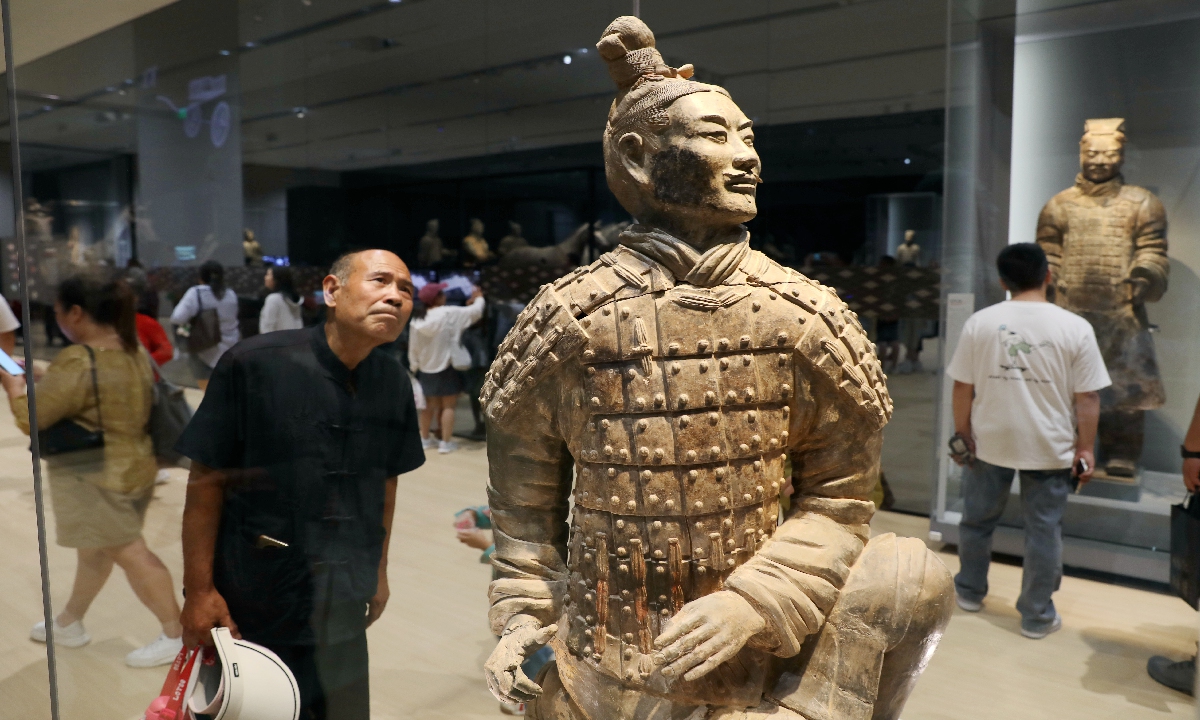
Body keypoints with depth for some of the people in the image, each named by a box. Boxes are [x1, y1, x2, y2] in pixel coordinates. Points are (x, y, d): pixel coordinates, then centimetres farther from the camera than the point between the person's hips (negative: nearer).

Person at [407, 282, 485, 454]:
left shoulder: (417, 320, -3)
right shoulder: (449, 314, -16)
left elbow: (413, 348, 2)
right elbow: (475, 312, -7)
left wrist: (414, 367, 14)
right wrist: (478, 298, 13)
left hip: (426, 369, 5)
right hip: (447, 368, -5)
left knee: (429, 405, 18)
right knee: (448, 406, 4)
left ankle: (425, 439, 28)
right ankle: (446, 443, 4)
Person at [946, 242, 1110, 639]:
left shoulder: (980, 322, -7)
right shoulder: (1075, 328, -10)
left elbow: (963, 387, -4)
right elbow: (1087, 398, -8)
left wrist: (962, 435, 6)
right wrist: (1085, 448, 2)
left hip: (989, 442, 1)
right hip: (1049, 447, -1)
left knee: (977, 520, 18)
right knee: (1044, 529, 11)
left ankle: (970, 592, 35)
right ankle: (1037, 616, 21)